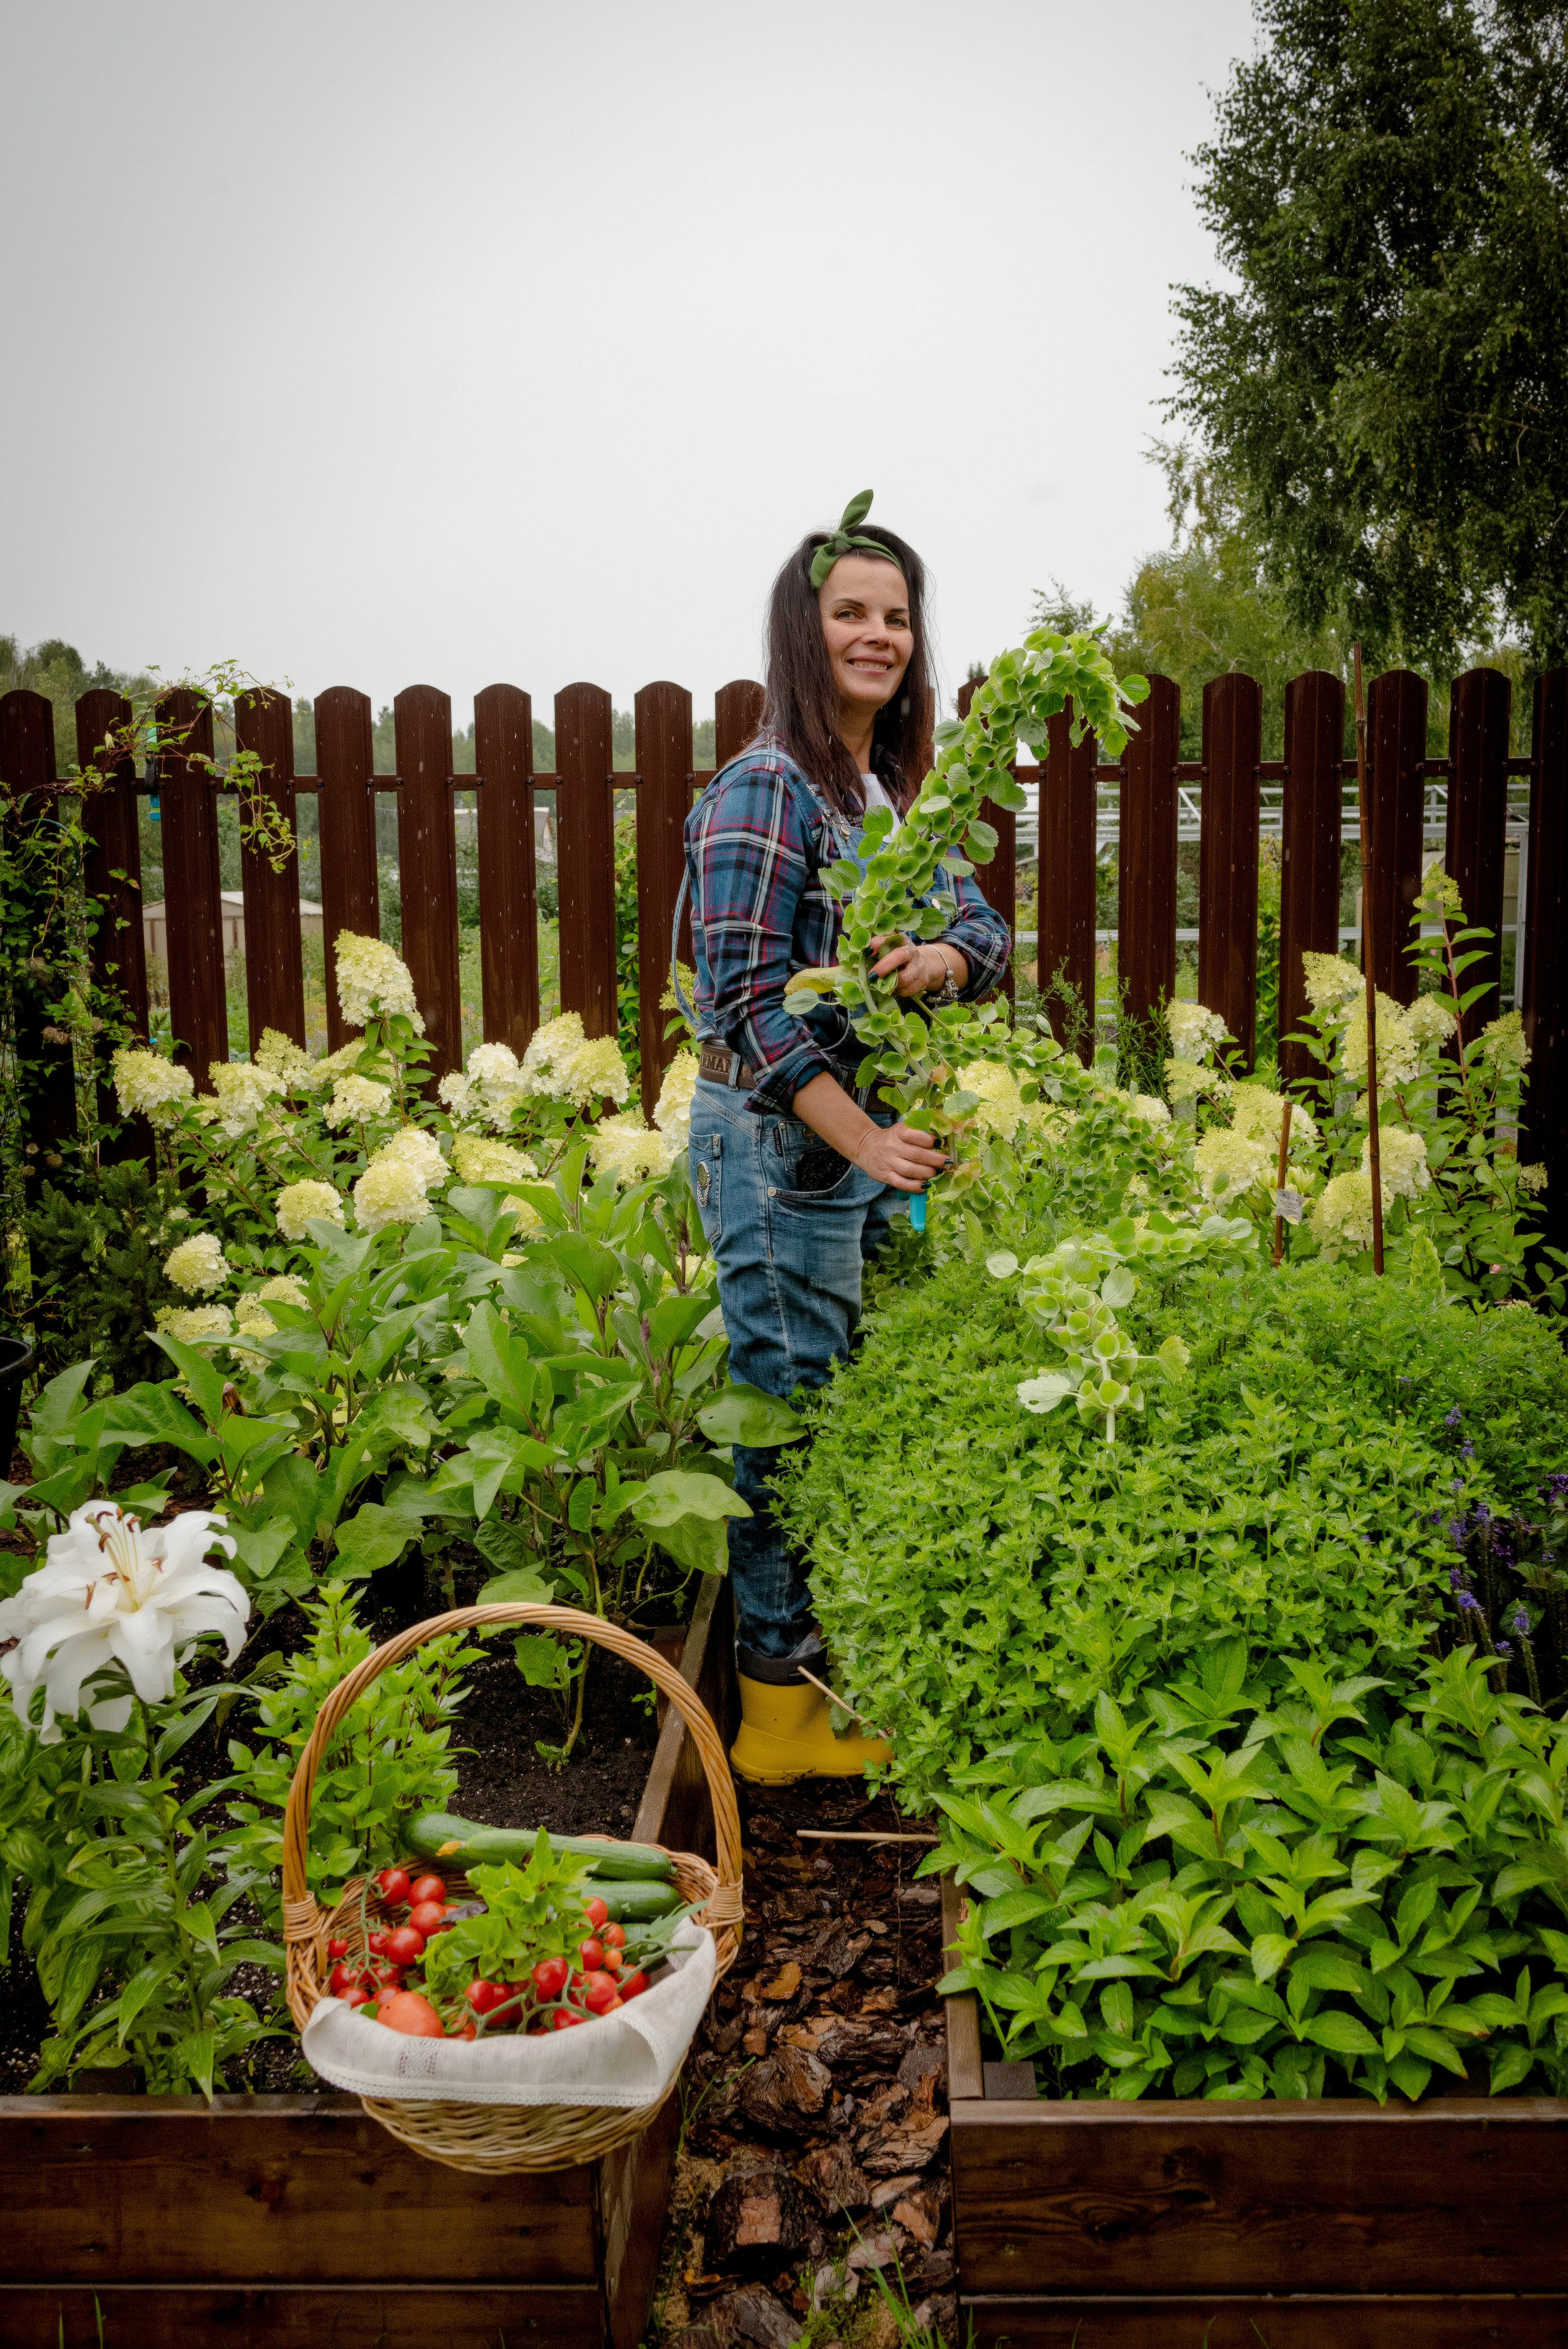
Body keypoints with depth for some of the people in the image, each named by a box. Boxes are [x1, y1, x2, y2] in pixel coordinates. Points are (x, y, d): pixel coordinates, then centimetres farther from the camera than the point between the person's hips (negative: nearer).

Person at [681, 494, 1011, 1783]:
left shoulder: (898, 784, 13)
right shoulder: (766, 792, -13)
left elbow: (987, 926, 11)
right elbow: (747, 997, -18)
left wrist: (948, 959, -13)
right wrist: (860, 1136, -21)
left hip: (875, 1130, 9)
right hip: (778, 1141, -8)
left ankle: (851, 1661, 30)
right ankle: (781, 1699, 12)